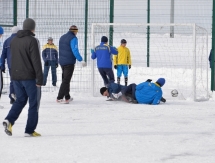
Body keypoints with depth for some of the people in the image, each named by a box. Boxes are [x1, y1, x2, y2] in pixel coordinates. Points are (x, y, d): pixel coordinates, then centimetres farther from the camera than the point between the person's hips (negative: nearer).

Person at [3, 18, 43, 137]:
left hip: (16, 77, 6)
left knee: (20, 100, 17)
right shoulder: (32, 41, -13)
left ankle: (9, 119, -6)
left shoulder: (14, 40, 10)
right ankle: (30, 130, 3)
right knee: (34, 103, 4)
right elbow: (36, 61, -16)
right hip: (30, 77, -6)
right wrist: (40, 78, -14)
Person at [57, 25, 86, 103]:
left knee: (65, 79, 17)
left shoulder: (62, 37, 13)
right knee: (66, 80, -7)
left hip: (62, 61, 8)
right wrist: (81, 60, -22)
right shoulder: (73, 38, -13)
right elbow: (75, 50, -22)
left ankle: (67, 97, 24)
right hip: (69, 62, -8)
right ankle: (59, 98, -13)